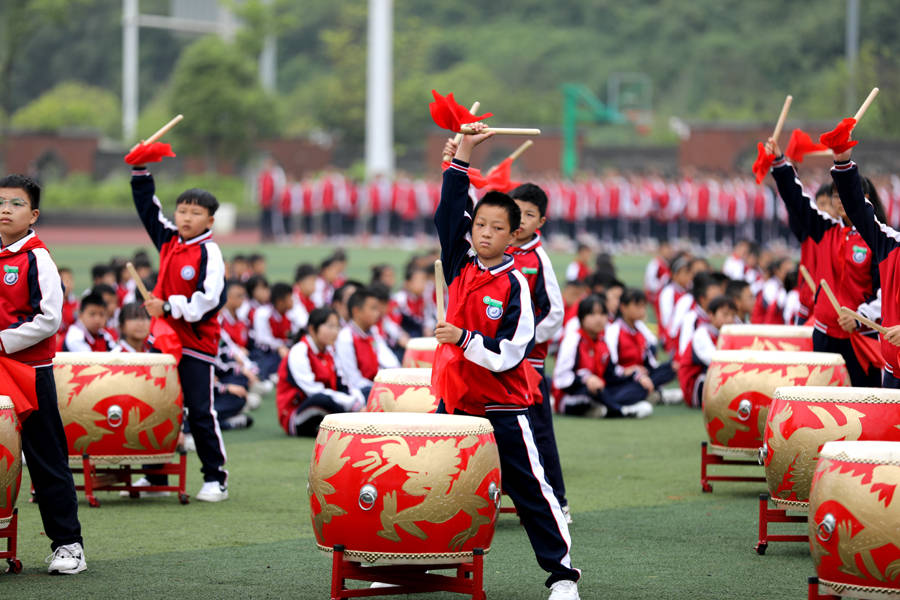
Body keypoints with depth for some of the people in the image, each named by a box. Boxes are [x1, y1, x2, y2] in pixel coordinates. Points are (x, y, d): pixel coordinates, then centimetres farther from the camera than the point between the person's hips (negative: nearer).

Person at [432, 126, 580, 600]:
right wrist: (463, 152, -3)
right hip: (455, 403, 5)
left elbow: (507, 355, -15)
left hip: (502, 408, -5)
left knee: (531, 490, -1)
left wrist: (465, 340, -26)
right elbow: (450, 209, 1)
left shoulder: (514, 286, -11)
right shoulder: (460, 265, 4)